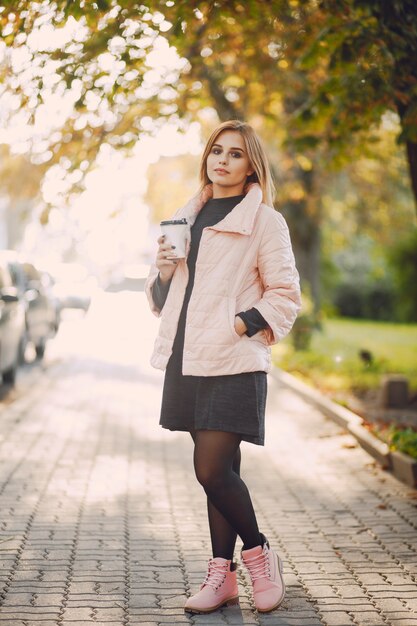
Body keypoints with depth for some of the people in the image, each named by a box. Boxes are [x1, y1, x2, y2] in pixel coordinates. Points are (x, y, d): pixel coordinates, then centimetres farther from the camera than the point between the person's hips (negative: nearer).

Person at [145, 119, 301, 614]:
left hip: (234, 364, -6)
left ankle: (258, 552, 12)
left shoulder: (265, 221, -1)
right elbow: (161, 296, 20)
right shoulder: (185, 219, 16)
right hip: (188, 362, 6)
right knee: (218, 471, 10)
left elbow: (285, 295, -3)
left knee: (212, 470, -11)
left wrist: (242, 325, -14)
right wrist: (164, 271, -1)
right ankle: (222, 574, 18)